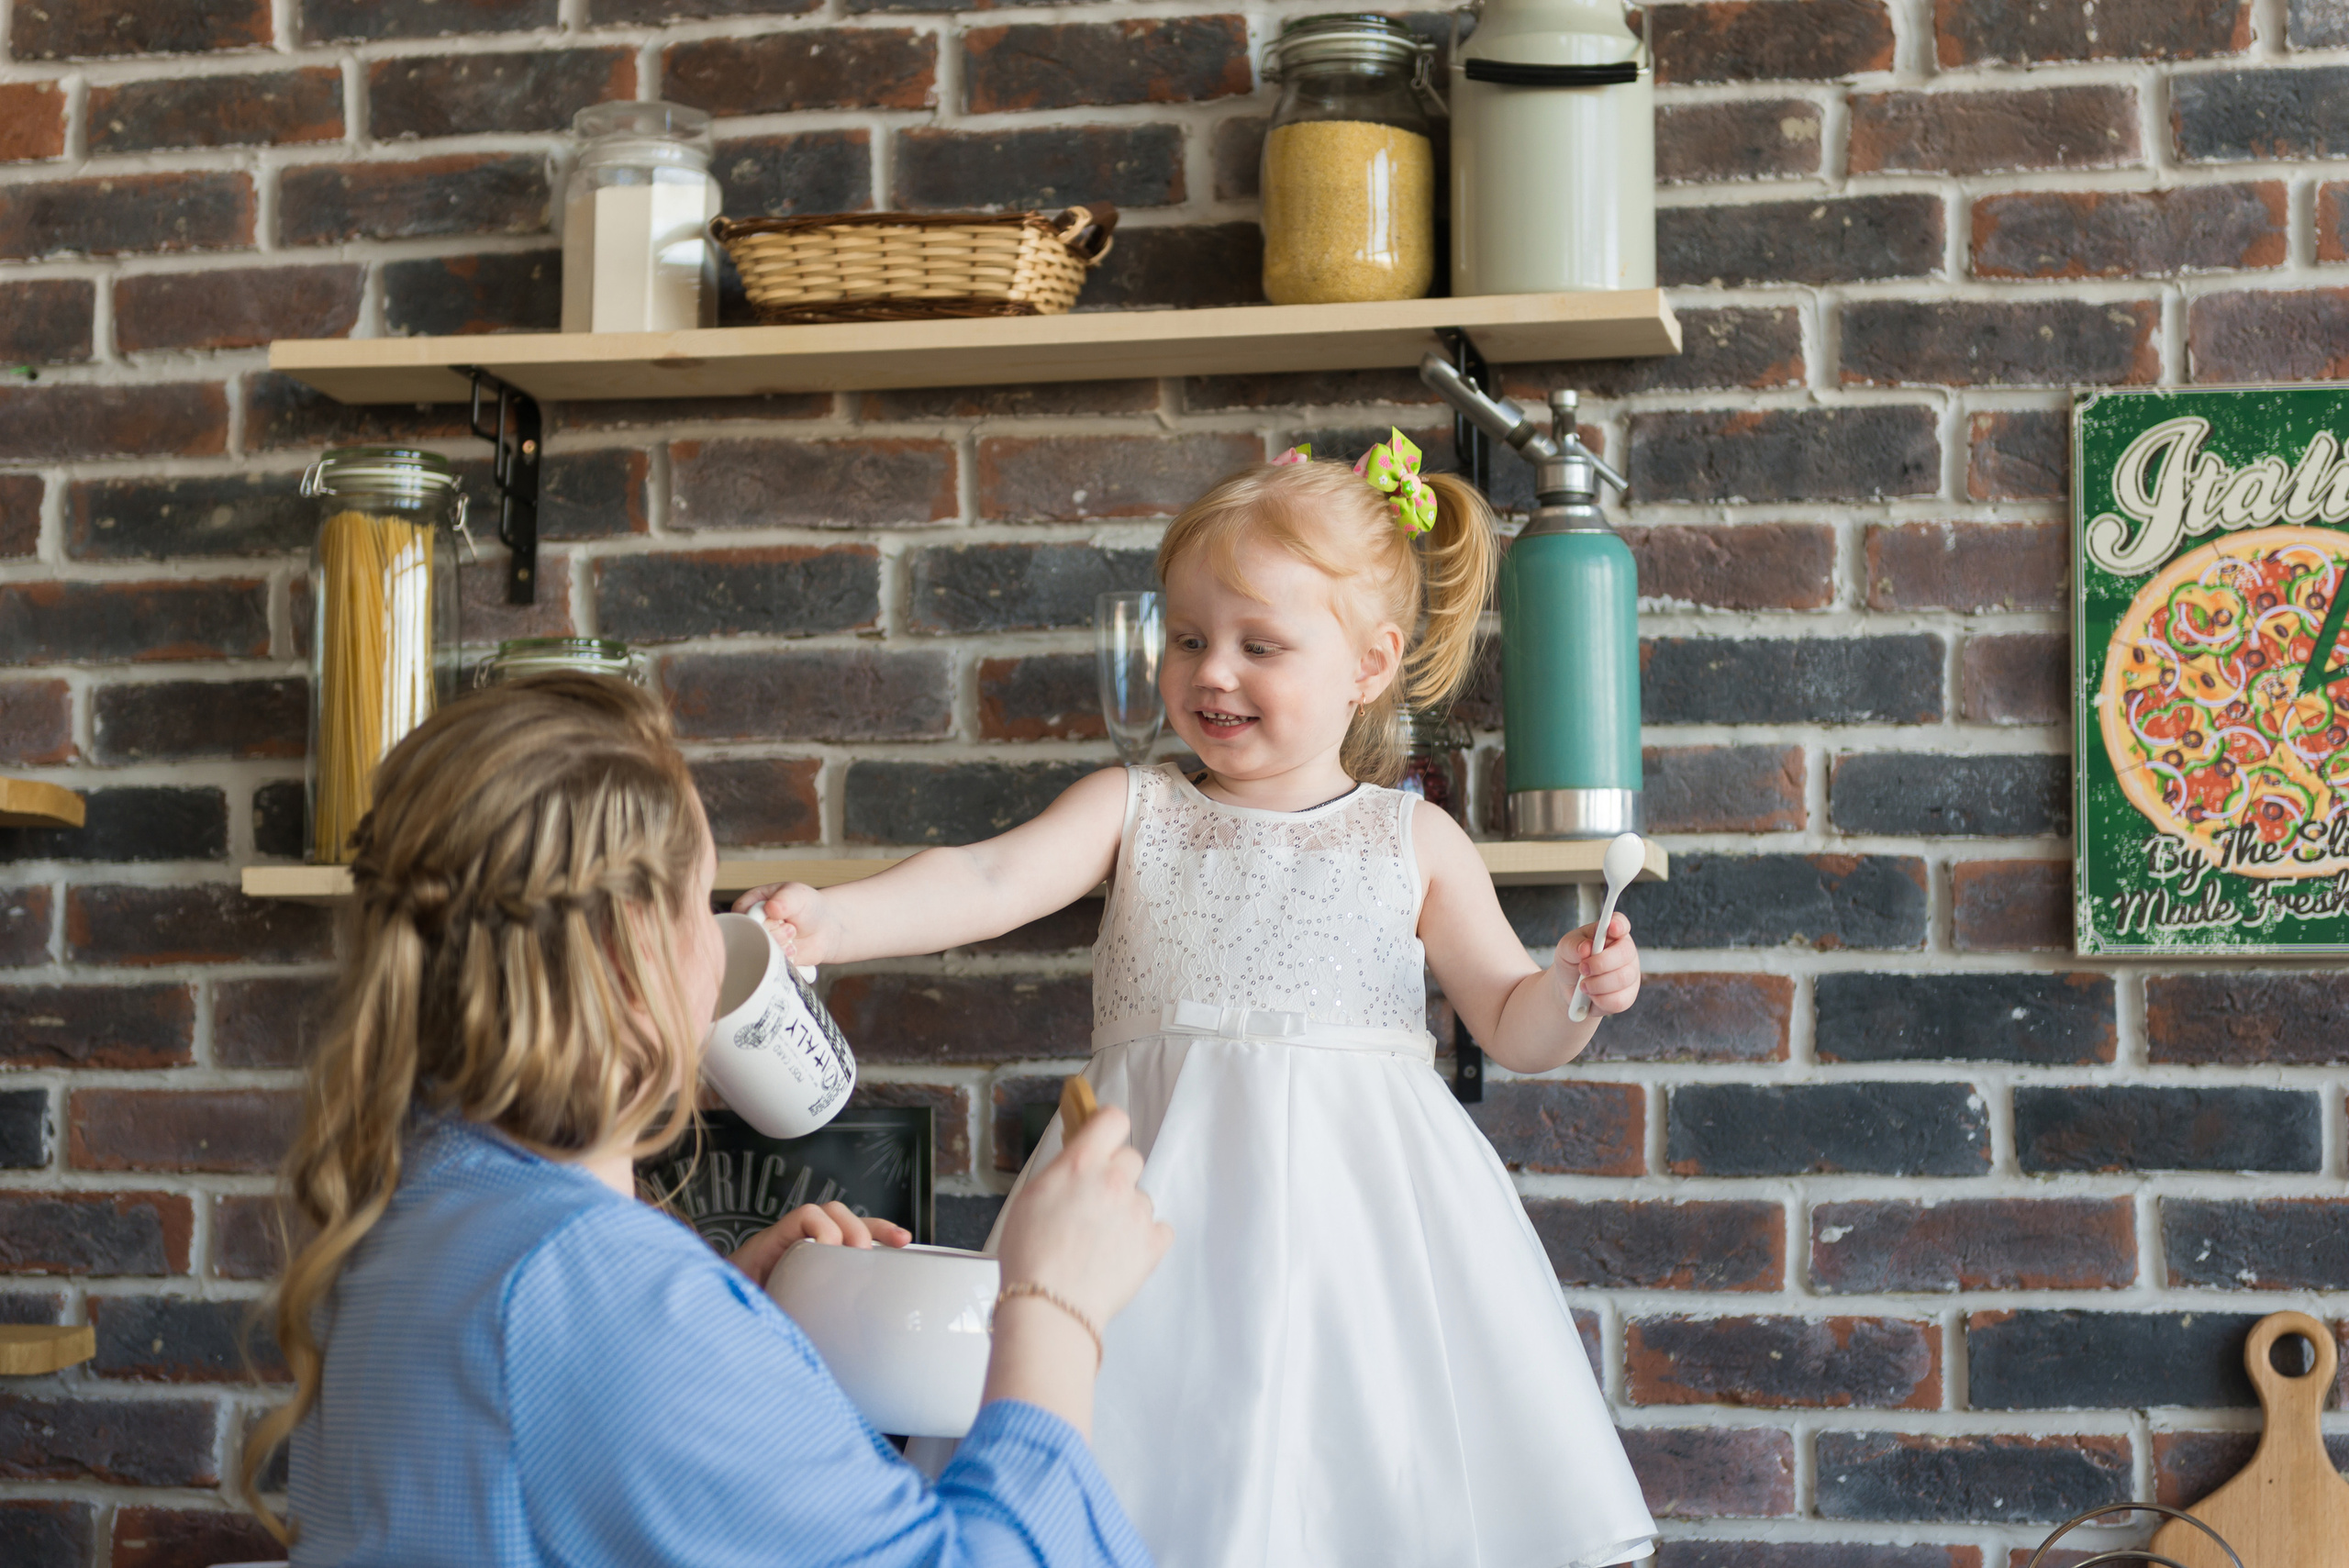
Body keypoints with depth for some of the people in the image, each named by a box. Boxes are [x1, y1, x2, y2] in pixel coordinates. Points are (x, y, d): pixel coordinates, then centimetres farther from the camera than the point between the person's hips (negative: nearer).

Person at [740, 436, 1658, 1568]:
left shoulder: (1415, 844, 7)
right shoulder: (1134, 811, 6)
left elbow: (1511, 1028, 12)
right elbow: (990, 881, -11)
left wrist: (1577, 990, -9)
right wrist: (829, 920, -27)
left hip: (1355, 1196, 0)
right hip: (1164, 1196, 0)